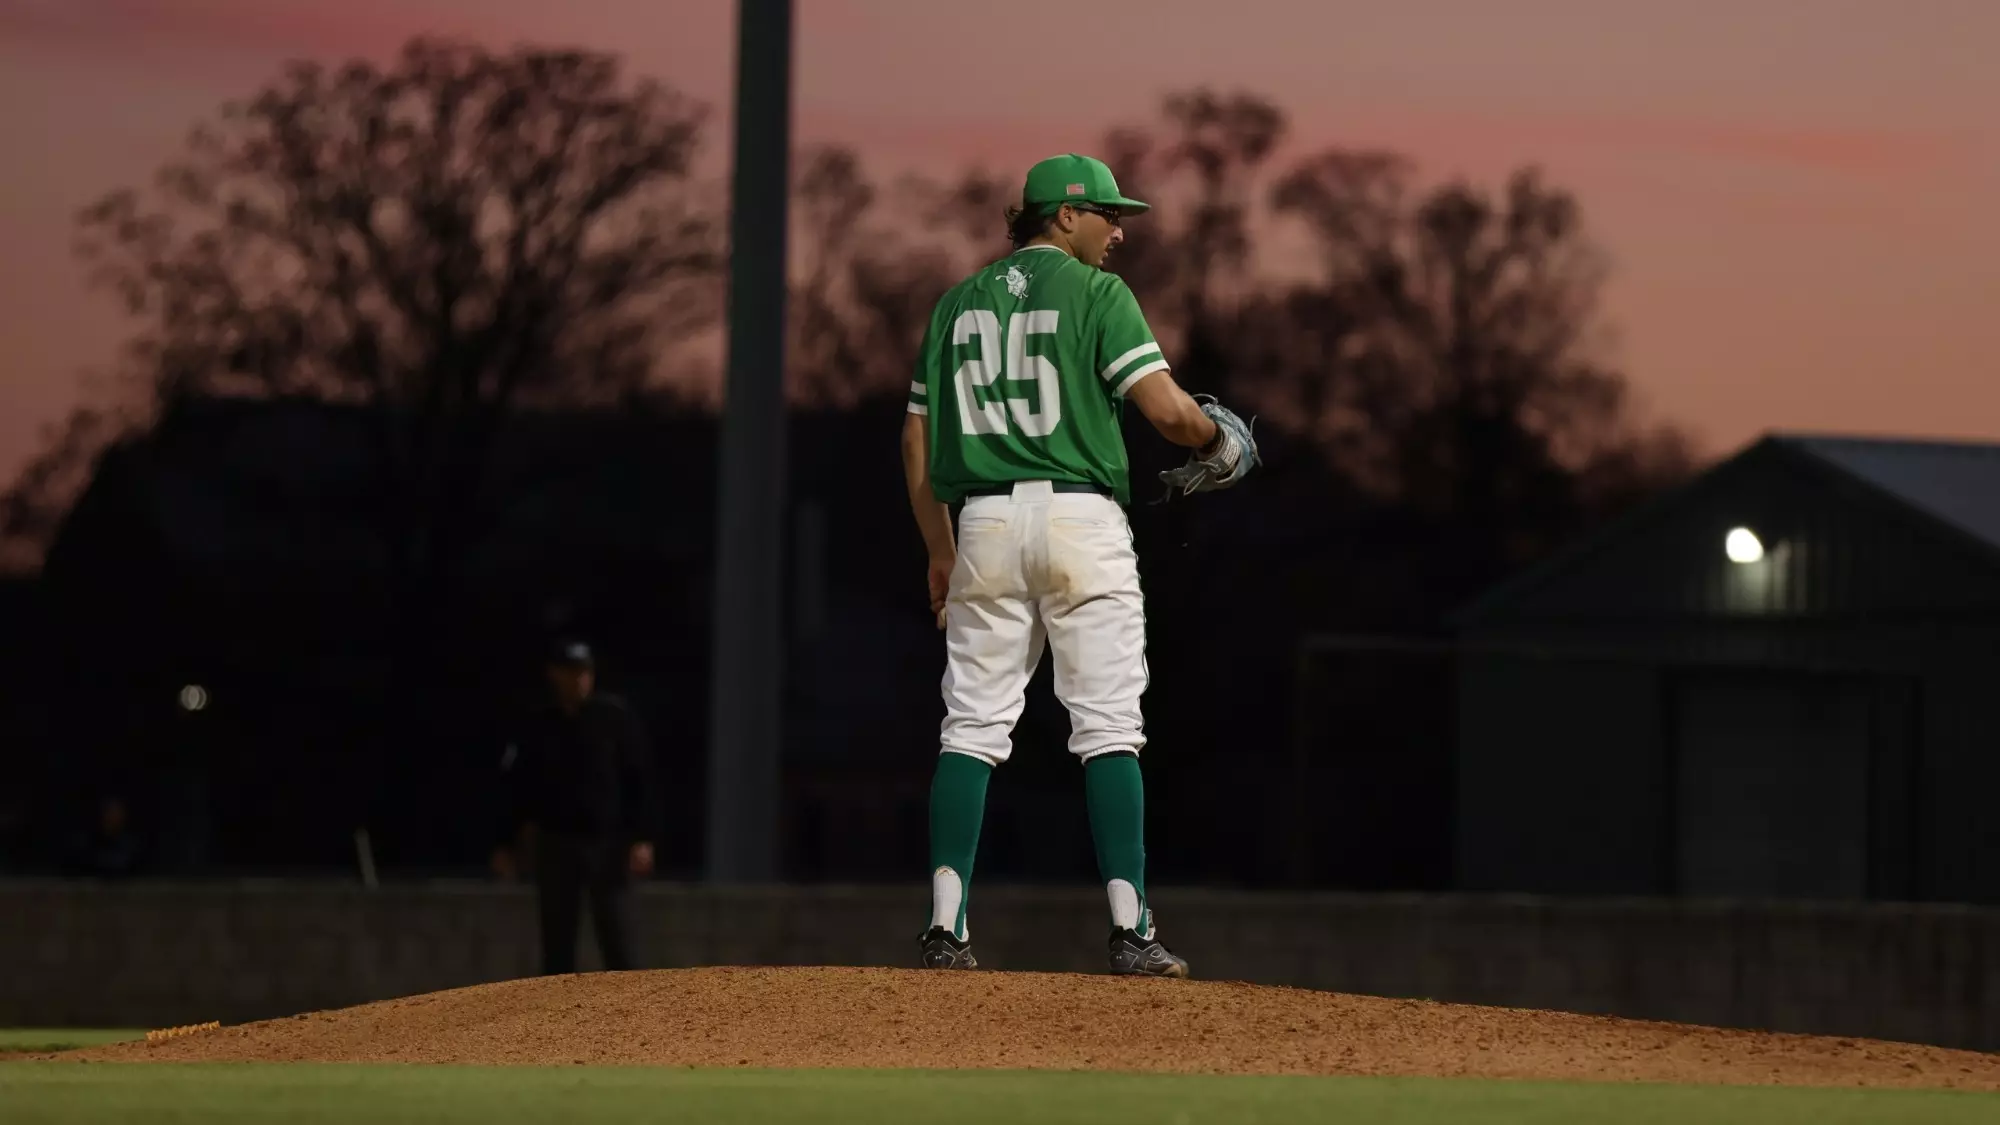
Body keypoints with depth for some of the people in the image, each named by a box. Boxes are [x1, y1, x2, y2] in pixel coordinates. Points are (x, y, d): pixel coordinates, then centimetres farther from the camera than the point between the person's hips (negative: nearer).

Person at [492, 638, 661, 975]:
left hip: (607, 843, -2)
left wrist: (642, 839, -11)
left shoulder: (616, 718, -2)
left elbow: (641, 781, -4)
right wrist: (506, 843, 6)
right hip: (556, 843, 2)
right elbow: (518, 788, 9)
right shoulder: (539, 727, 4)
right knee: (557, 946, 5)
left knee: (617, 944, -5)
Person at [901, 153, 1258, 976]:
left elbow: (917, 437, 15)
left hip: (984, 519, 5)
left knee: (972, 726, 5)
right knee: (1108, 726, -3)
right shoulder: (1096, 292, -2)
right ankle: (1131, 932, -7)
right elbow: (1164, 406, -11)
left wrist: (940, 551, 21)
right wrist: (1215, 438, 10)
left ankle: (946, 930, -2)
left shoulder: (959, 302, 15)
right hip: (1080, 517, -4)